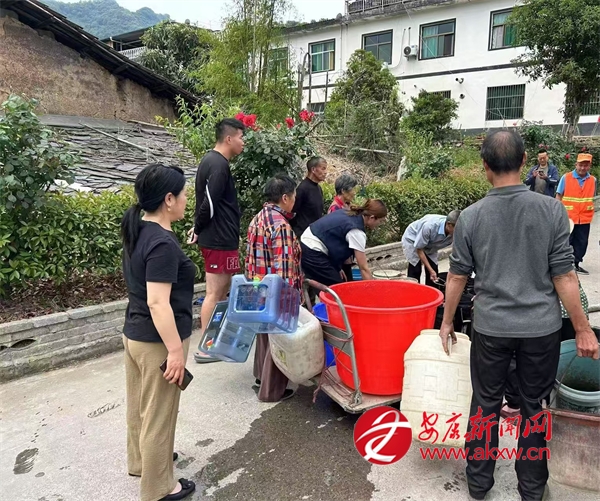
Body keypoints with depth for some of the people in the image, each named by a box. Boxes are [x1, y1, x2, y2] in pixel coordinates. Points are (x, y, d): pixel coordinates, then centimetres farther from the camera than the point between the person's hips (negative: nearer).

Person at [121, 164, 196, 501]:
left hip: (134, 334, 9)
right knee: (159, 415, 7)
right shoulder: (163, 243, -25)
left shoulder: (138, 232, 5)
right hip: (157, 341, -9)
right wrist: (176, 350, -22)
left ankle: (142, 461, 46)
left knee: (141, 406, 25)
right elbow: (158, 303, -27)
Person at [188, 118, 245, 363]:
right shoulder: (219, 165, -18)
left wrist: (199, 228, 10)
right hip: (219, 239, -10)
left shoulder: (211, 160, 15)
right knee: (214, 292, -2)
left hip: (219, 237, 10)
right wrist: (198, 229, -10)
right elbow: (209, 203, -24)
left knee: (224, 288, 19)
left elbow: (207, 201, 15)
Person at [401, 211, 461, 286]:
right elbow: (419, 249, -29)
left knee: (434, 270, -5)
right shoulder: (429, 226, -41)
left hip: (430, 245, 5)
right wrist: (431, 270, -29)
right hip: (412, 239, -5)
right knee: (415, 270, -13)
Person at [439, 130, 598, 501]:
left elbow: (457, 277, -1)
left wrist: (447, 321, 12)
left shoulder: (471, 217, -8)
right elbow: (564, 276, -8)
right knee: (534, 406, 16)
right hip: (541, 327, 0)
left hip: (491, 327, 0)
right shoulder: (552, 210, -10)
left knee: (486, 404, 15)